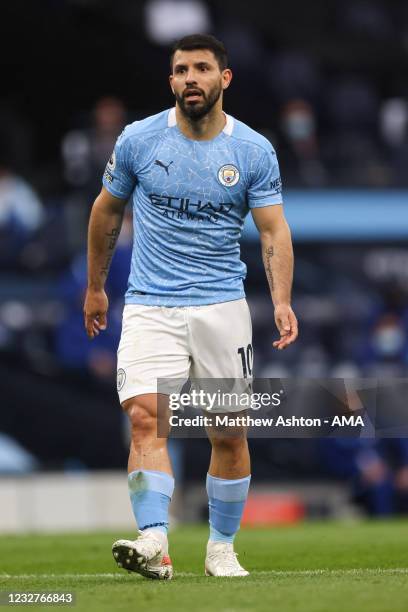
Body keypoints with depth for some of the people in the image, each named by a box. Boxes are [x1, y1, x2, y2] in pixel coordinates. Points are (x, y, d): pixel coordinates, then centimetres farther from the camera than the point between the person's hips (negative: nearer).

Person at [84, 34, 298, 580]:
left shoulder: (254, 151, -1)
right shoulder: (138, 140, -1)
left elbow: (274, 231, -2)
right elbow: (107, 211, 14)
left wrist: (282, 300, -17)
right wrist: (95, 287, 19)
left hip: (222, 305, 1)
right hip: (150, 305, -1)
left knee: (230, 432, 3)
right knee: (146, 416, -19)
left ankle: (222, 548, 19)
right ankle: (154, 544, -29)